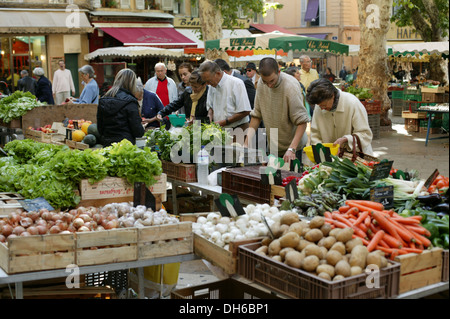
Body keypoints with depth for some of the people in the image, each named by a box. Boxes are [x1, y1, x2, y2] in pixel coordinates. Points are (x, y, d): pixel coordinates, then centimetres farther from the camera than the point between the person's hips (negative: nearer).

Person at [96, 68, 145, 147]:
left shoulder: (102, 100, 6)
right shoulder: (130, 102, -13)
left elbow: (99, 127, 11)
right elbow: (137, 131, -12)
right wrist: (143, 130, 10)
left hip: (106, 143, 6)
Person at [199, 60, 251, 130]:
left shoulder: (236, 83, -11)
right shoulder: (213, 85, 10)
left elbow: (245, 111, -14)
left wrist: (224, 122, -15)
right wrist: (210, 115, 2)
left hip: (237, 129, -6)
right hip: (220, 130, 6)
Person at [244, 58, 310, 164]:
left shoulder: (291, 85, -22)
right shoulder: (261, 83, -4)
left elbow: (302, 121, -22)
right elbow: (257, 115, 3)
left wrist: (292, 149, -32)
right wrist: (247, 142, -7)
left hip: (294, 146, -5)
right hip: (273, 147, 5)